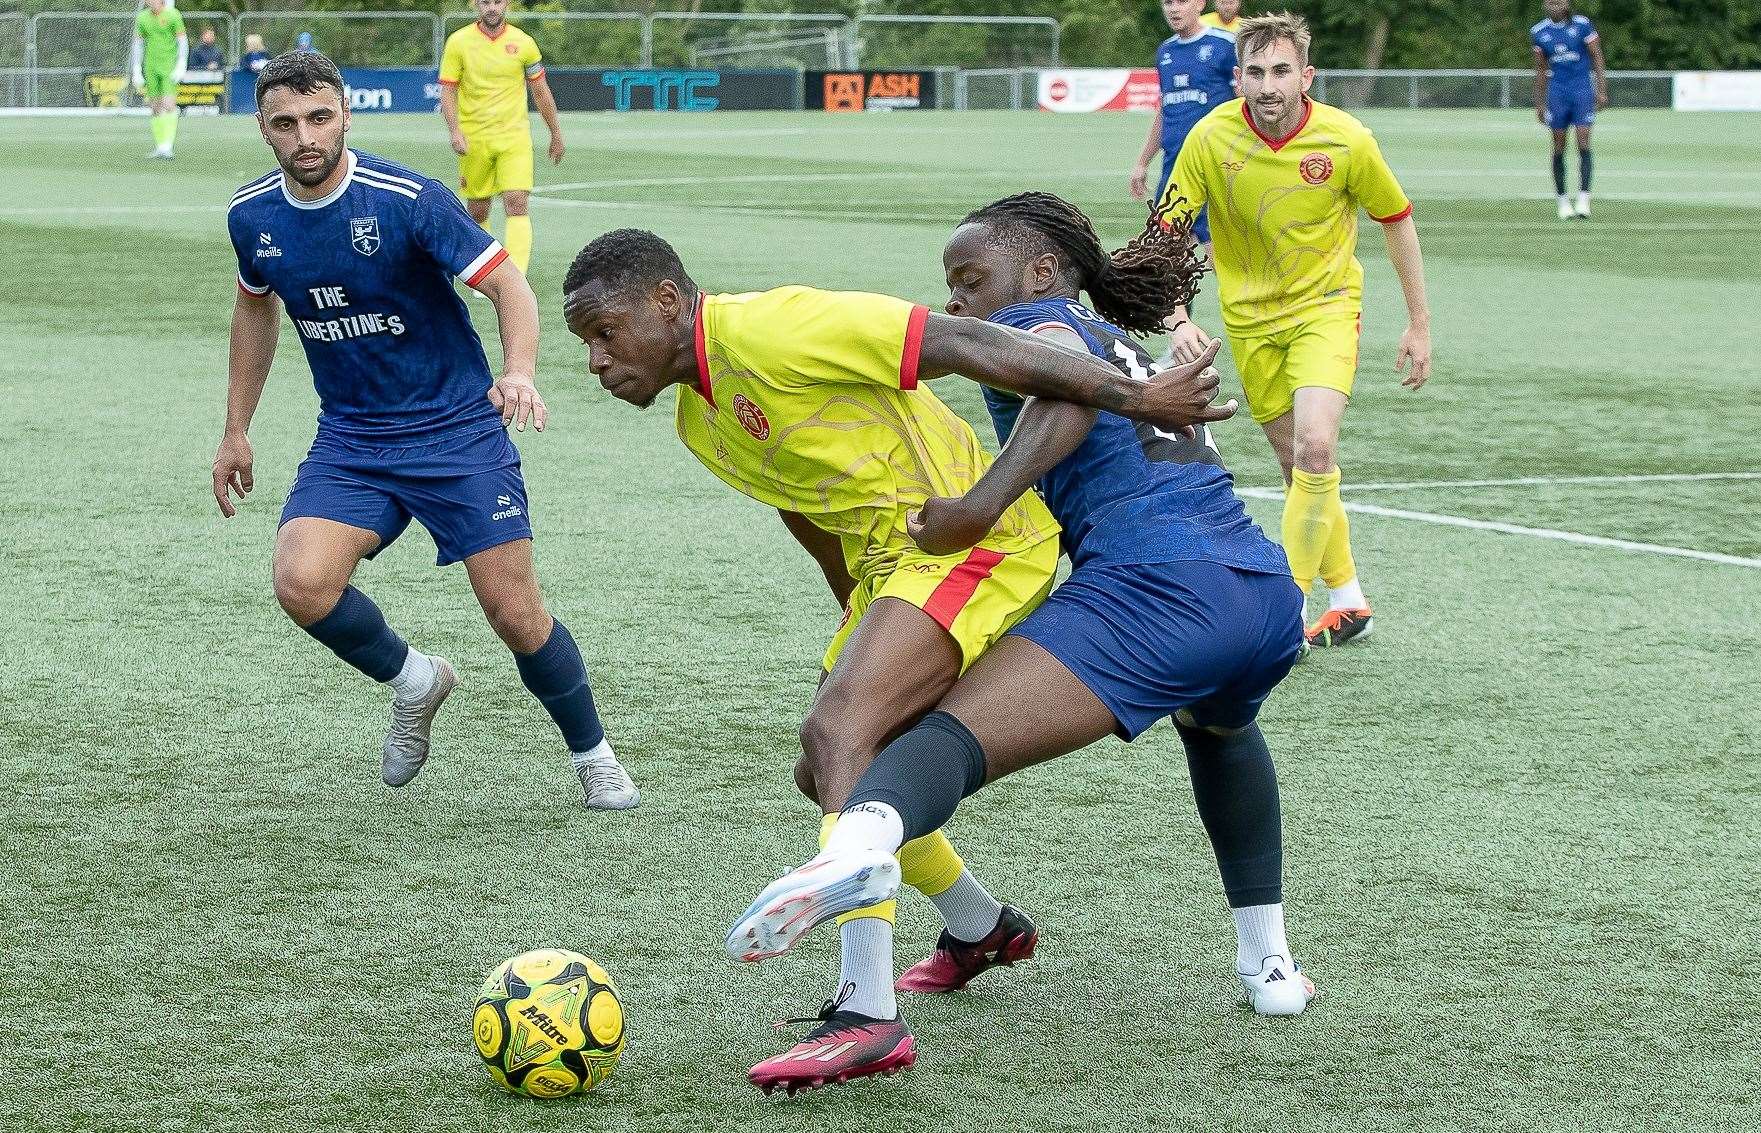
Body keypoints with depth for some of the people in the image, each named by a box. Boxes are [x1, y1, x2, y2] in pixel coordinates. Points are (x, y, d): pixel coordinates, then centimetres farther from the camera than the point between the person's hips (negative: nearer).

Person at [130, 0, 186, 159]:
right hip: (151, 67, 4)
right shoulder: (142, 18, 6)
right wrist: (136, 73, 6)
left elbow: (183, 42, -4)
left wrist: (180, 68, -13)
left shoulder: (173, 15, -5)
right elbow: (138, 45, 11)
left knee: (168, 105, -15)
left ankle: (167, 147, -18)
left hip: (169, 67, -4)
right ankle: (159, 146, 13)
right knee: (155, 108, 5)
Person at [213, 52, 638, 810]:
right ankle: (411, 682, 8)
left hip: (458, 429, -4)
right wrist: (236, 430, 19)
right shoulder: (252, 216, -2)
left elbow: (509, 288, -18)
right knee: (301, 584, -22)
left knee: (516, 614, -6)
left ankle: (593, 757, 20)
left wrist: (519, 372, -37)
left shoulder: (408, 200, -18)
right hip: (349, 439, 4)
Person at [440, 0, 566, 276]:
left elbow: (541, 92, 10)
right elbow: (448, 91, -1)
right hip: (474, 140, 0)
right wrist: (455, 131, -14)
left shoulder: (523, 43, 1)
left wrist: (556, 134, 14)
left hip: (514, 137, 0)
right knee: (477, 211, 7)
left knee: (517, 205, -14)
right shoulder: (458, 42, -1)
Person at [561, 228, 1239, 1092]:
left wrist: (1135, 399, -23)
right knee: (824, 775, 16)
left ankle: (867, 1016, -29)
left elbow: (961, 345, -22)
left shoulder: (763, 330, -20)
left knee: (836, 733, -25)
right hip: (890, 563, 10)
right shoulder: (698, 421, 10)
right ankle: (981, 928, 39)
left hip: (977, 537, -10)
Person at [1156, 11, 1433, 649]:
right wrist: (1177, 319, -25)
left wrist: (1419, 325, 3)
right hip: (1249, 316, 2)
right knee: (1296, 463, 8)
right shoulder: (1210, 139, -16)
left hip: (1325, 303, -2)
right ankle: (1348, 601, 25)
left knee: (1314, 447, -22)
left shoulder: (1345, 140, -17)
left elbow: (1396, 219, -1)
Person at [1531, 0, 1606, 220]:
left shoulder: (1582, 25, -4)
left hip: (1583, 88, -3)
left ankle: (1584, 199, -15)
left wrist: (1601, 91, -6)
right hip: (1557, 92, 3)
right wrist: (1539, 103, 14)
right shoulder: (1539, 32, 5)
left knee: (1583, 144, -11)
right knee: (1559, 147, 2)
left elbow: (1597, 59, 0)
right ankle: (1563, 201, 9)